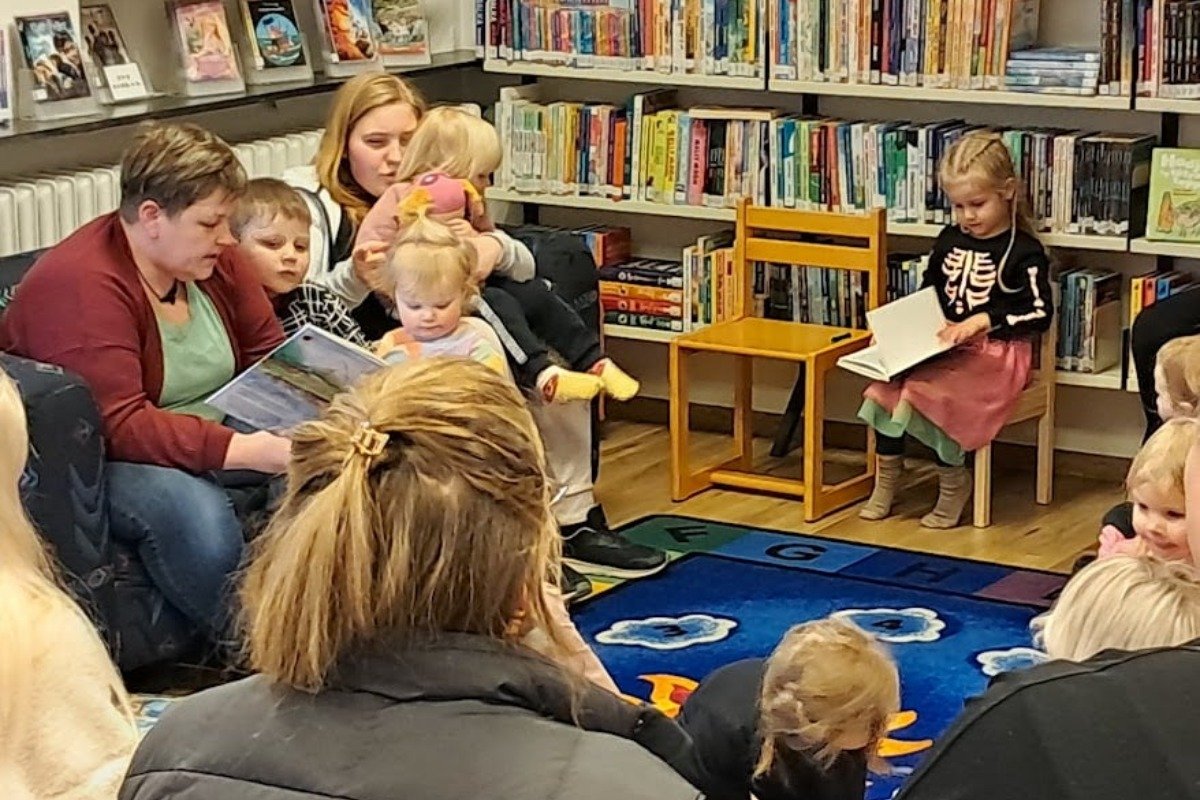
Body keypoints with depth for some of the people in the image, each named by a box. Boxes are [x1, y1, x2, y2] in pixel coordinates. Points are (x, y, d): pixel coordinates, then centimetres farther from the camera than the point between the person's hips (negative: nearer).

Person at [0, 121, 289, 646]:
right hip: (98, 465, -7)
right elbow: (118, 426, -29)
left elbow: (271, 358, 12)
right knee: (193, 508, -37)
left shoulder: (214, 260, 5)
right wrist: (250, 450, -36)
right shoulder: (82, 285, -21)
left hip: (217, 449, 7)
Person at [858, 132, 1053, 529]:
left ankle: (953, 482, -12)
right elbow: (928, 294, 26)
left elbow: (1040, 314, -11)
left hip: (996, 352, -7)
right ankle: (887, 475, -4)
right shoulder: (950, 241, 13)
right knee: (886, 384, -16)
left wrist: (982, 321, -19)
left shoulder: (1023, 251, -6)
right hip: (945, 346, 7)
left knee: (927, 390, -28)